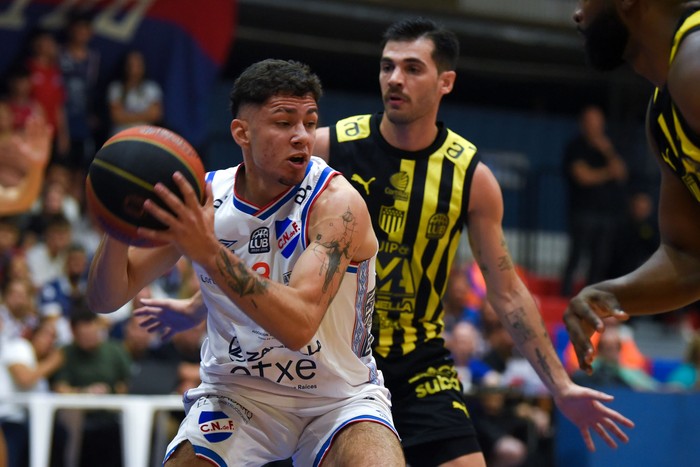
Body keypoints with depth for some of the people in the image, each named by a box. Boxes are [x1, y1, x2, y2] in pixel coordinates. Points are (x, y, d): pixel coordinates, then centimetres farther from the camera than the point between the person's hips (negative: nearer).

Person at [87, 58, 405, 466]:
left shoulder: (338, 201, -21)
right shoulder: (197, 201, -9)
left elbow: (298, 324, -34)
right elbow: (105, 299, -8)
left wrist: (208, 251, -43)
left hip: (340, 398, -3)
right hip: (237, 392, 3)